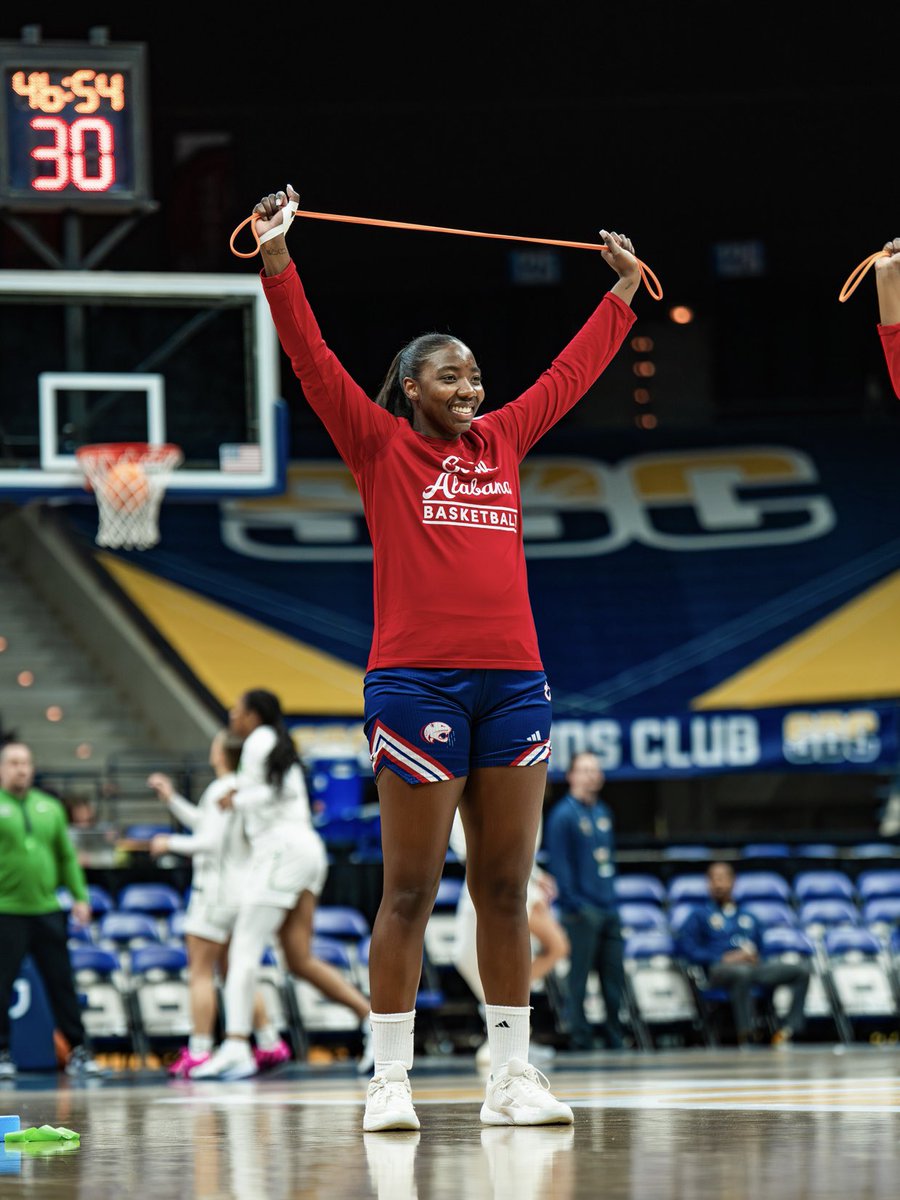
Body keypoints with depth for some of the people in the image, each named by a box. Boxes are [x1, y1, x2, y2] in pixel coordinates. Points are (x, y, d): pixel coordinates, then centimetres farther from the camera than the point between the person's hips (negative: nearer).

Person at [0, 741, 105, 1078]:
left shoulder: (50, 807, 14)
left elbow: (67, 857, 17)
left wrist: (79, 896, 9)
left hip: (48, 911, 4)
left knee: (62, 985, 6)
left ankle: (78, 1052, 10)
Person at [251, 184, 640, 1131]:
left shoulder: (501, 442, 16)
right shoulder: (380, 447, 3)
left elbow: (571, 371, 28)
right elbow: (312, 360, -4)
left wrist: (623, 289, 36)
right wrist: (276, 255, -10)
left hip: (513, 684, 5)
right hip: (417, 682, -5)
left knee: (506, 889, 6)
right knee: (410, 890, -3)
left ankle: (512, 1079, 9)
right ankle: (389, 1080, 0)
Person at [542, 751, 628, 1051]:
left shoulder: (603, 812, 15)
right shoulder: (564, 814, -7)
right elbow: (559, 863, -12)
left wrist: (611, 896, 14)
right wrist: (576, 903, -16)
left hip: (608, 910, 7)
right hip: (582, 912, -7)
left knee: (614, 978, 8)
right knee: (579, 980, -3)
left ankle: (615, 1040, 15)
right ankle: (580, 1042, 0)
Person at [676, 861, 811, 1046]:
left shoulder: (749, 917, 35)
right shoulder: (700, 916, 20)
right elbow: (686, 948, 4)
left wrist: (756, 957, 6)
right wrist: (725, 958, -7)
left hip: (754, 967, 5)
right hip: (721, 968, -5)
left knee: (802, 969, -20)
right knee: (742, 973, -44)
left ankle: (790, 1028, -30)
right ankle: (745, 1036, -44)